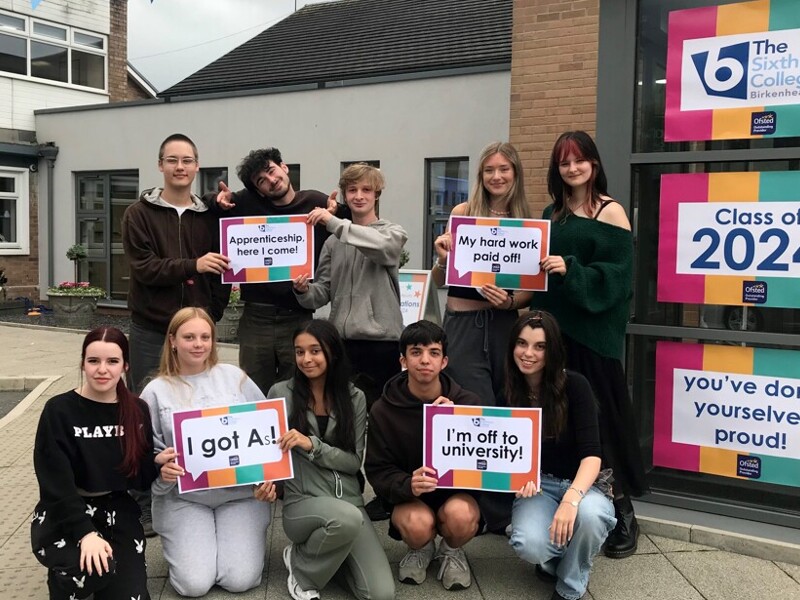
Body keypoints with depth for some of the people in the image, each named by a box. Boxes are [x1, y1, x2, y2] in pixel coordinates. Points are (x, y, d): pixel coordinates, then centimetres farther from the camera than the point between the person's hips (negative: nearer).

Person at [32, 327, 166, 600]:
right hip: (63, 515, -3)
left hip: (118, 512, 4)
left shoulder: (138, 410, 0)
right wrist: (85, 533, -26)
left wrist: (158, 462, -18)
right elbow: (56, 484, -16)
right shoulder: (59, 411, -12)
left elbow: (140, 477, 4)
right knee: (97, 568, -33)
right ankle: (63, 578, 2)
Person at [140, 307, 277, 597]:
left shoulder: (234, 377, 1)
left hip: (241, 493, 1)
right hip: (183, 498, 0)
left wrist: (269, 478, -7)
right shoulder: (156, 391, -1)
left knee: (241, 580, -10)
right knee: (194, 584, -12)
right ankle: (180, 543, 21)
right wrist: (161, 472, -21)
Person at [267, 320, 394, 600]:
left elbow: (354, 461, -2)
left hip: (350, 502, 3)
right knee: (348, 518, -39)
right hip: (302, 503, -2)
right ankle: (301, 565, -5)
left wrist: (312, 445, -17)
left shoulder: (354, 398, 5)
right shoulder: (280, 393, 1)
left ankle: (332, 551, 15)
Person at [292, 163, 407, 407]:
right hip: (340, 340, 3)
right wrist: (304, 291, -11)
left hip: (381, 340, -3)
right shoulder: (333, 241, 15)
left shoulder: (392, 233, 5)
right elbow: (324, 291, 11)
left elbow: (380, 245, -20)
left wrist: (333, 222, -21)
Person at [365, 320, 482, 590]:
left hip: (458, 490, 0)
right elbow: (378, 471, -7)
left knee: (459, 515, -34)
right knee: (418, 524, -33)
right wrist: (408, 485, -30)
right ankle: (421, 549, 8)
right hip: (408, 496, 0)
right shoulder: (383, 410, -8)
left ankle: (452, 551, 5)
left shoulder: (468, 402, -7)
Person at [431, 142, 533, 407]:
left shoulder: (526, 223, 4)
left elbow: (529, 290, 7)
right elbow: (438, 281, 2)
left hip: (504, 324, 2)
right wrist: (442, 259, -17)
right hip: (463, 324, -2)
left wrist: (508, 302, -13)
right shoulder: (463, 213, -1)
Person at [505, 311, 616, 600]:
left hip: (582, 484, -1)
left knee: (588, 514, -37)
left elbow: (591, 455, -21)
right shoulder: (507, 393, -4)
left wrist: (571, 498, -39)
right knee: (530, 546, -31)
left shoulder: (574, 385, -14)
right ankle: (555, 558, 9)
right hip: (536, 486, 1)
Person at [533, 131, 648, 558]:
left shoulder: (611, 211, -2)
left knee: (599, 415, -2)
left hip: (594, 329, -5)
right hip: (553, 324, 5)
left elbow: (617, 274, -10)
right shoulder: (551, 213, 15)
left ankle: (622, 511, 10)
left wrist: (571, 271, -23)